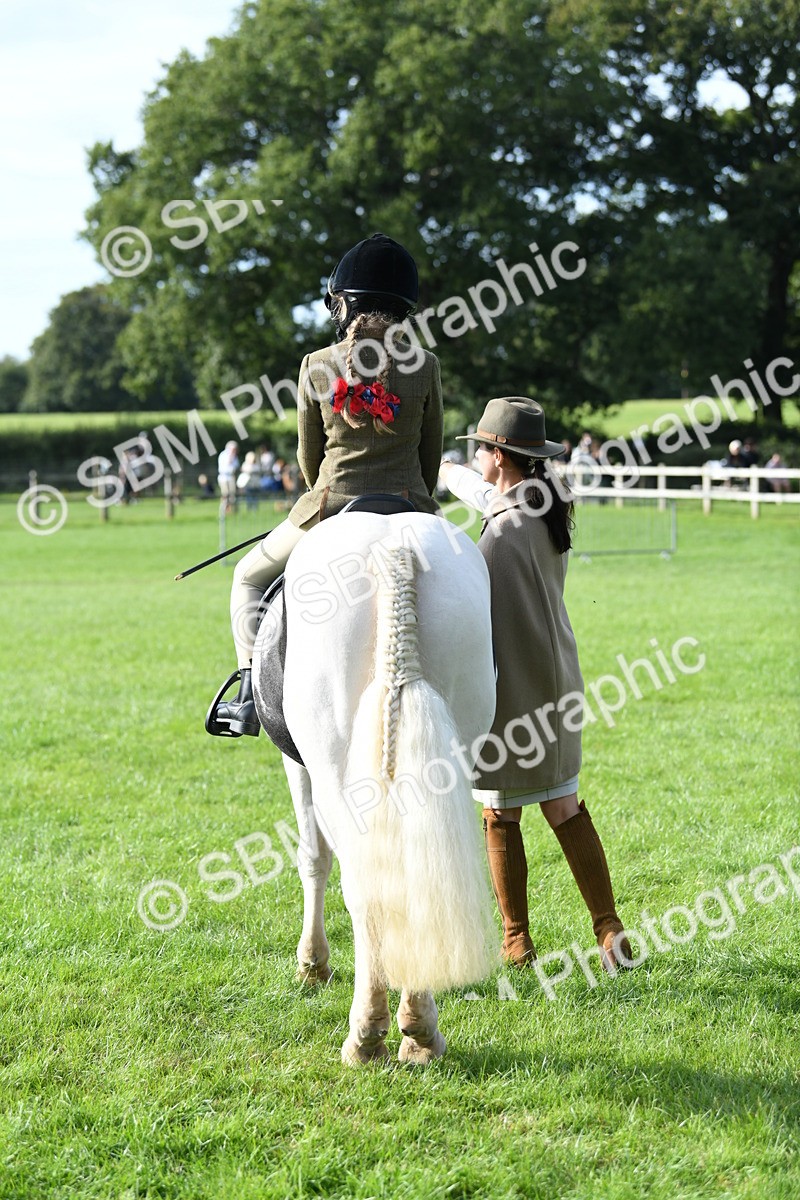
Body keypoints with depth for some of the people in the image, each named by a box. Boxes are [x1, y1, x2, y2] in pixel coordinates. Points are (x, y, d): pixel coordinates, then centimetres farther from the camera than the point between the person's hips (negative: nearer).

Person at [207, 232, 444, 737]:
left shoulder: (317, 367, -1)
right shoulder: (424, 366, 0)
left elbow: (309, 457, 8)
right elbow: (430, 458, 8)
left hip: (331, 511, 0)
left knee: (250, 578, 23)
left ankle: (251, 696, 8)